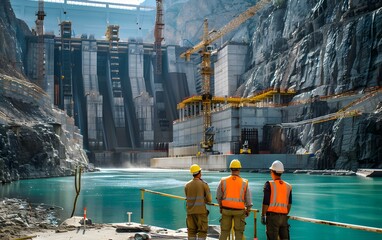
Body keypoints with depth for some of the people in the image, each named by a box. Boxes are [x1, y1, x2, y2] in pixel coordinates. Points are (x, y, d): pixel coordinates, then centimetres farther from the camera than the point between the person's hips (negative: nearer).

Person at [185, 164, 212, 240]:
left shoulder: (187, 185, 4)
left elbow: (188, 198, 12)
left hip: (190, 211, 4)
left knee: (192, 231, 10)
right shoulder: (204, 184, -7)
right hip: (201, 211, -4)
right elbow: (209, 199, -6)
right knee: (202, 231, 3)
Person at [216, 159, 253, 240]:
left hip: (226, 209, 1)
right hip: (239, 210, -1)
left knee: (224, 231, 12)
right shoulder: (244, 183, -7)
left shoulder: (223, 181, -3)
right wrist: (248, 210, 12)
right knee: (239, 232, 9)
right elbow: (248, 199, -2)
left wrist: (221, 207, 22)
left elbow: (218, 196, 6)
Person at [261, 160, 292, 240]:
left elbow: (266, 202, -9)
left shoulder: (269, 184, -7)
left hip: (272, 216, -4)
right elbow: (289, 204, 12)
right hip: (284, 217, 4)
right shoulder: (288, 186, 9)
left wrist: (263, 215, -2)